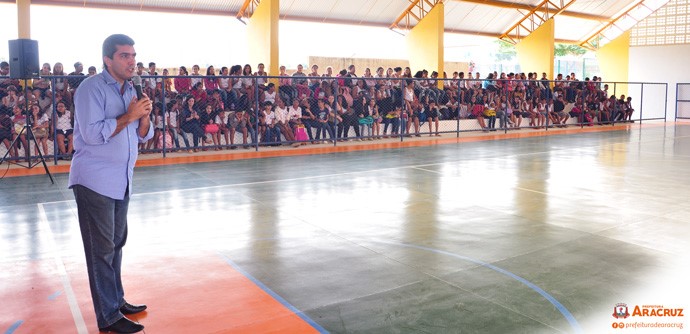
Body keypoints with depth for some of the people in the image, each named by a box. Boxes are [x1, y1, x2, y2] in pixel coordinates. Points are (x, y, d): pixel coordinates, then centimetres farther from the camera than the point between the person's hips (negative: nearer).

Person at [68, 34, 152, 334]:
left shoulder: (129, 90, 12)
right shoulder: (92, 88, -12)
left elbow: (143, 135, 11)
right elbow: (92, 133, -22)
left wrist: (144, 116, -8)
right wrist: (129, 116, -19)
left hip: (120, 181, 8)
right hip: (95, 182, -8)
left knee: (116, 243, 16)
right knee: (102, 249, -2)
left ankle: (117, 300, 29)